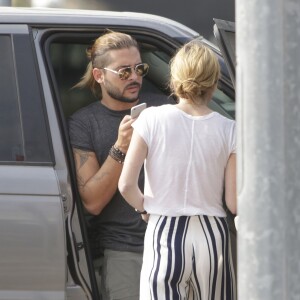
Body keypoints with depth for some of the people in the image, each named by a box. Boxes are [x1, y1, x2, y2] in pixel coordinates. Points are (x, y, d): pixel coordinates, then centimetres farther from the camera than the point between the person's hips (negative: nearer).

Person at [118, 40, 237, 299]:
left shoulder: (152, 119, -5)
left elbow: (126, 185, -8)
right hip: (213, 233, 2)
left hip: (165, 232, -1)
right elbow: (235, 204, -3)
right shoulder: (228, 130, -2)